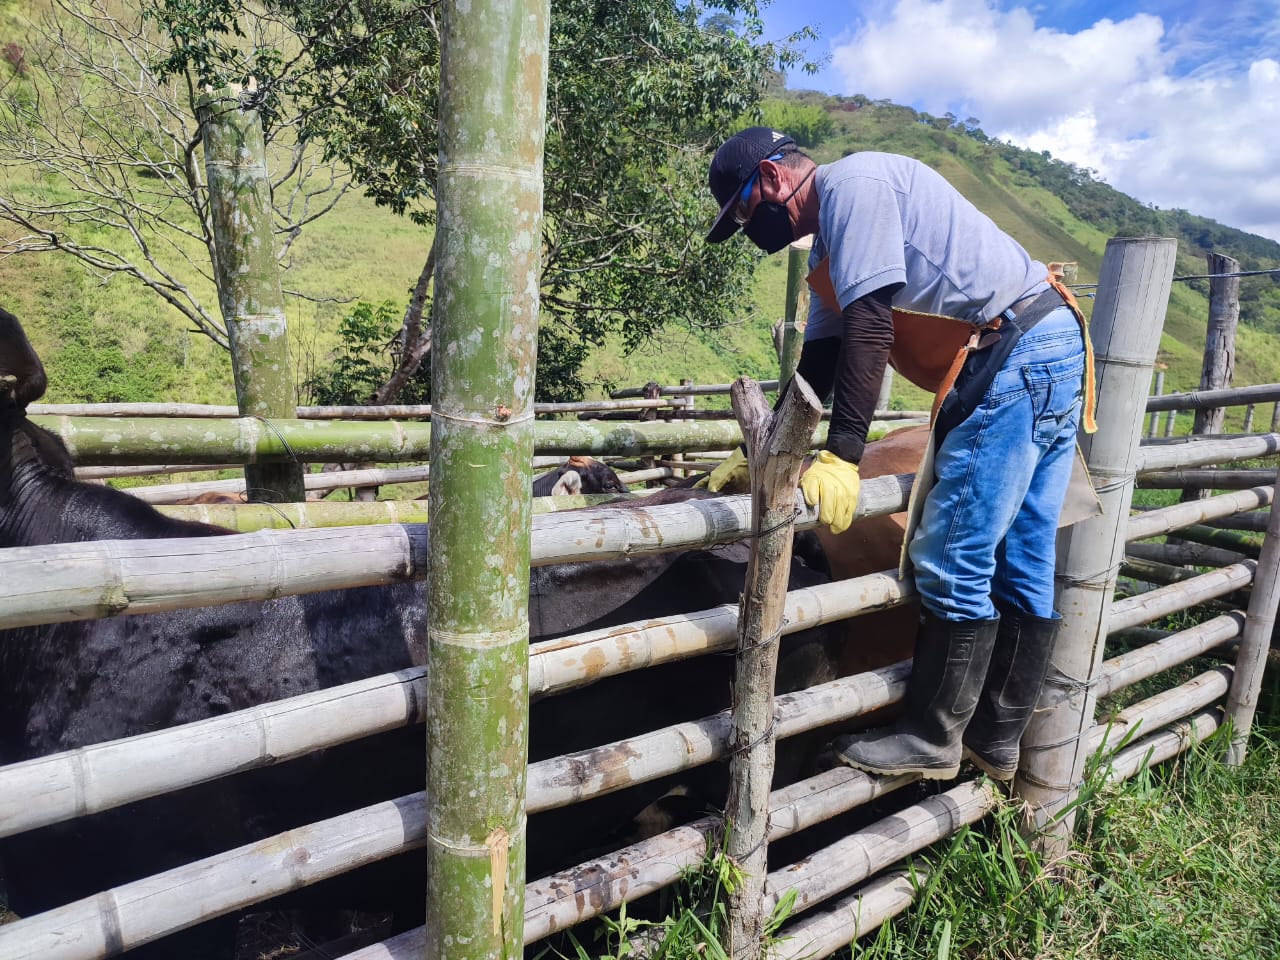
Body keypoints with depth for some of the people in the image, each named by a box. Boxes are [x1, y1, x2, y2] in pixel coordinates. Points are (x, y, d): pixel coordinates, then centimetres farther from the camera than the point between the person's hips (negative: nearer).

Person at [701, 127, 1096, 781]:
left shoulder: (851, 183, -9)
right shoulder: (830, 243, 21)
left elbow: (869, 323, -20)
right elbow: (818, 362, 19)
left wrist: (840, 456, -23)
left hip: (1019, 352, -10)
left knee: (952, 560, -6)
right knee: (1019, 565, 12)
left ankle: (931, 740, 7)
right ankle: (997, 739, 23)